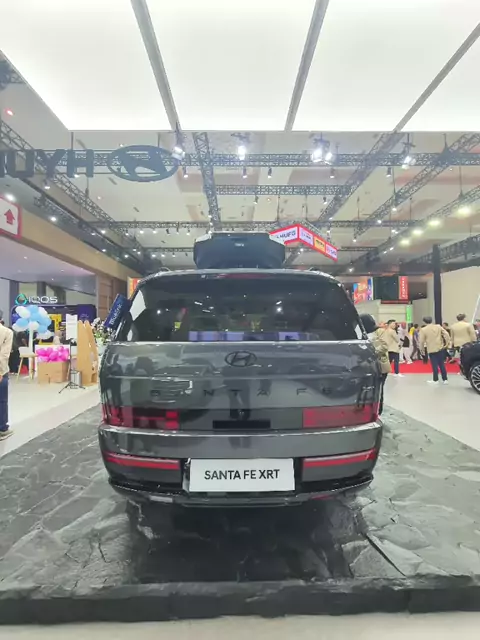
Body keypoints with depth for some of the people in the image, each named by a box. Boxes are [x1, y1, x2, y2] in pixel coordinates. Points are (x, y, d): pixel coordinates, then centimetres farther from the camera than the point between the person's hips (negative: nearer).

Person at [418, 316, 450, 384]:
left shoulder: (423, 330, -7)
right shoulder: (438, 327, 3)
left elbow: (421, 341, -7)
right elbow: (446, 334, -2)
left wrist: (422, 349, 6)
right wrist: (447, 343, 6)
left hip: (431, 350, -3)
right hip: (440, 348, 3)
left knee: (434, 365, 2)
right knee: (442, 364, 10)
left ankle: (435, 380, 7)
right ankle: (445, 379, 12)